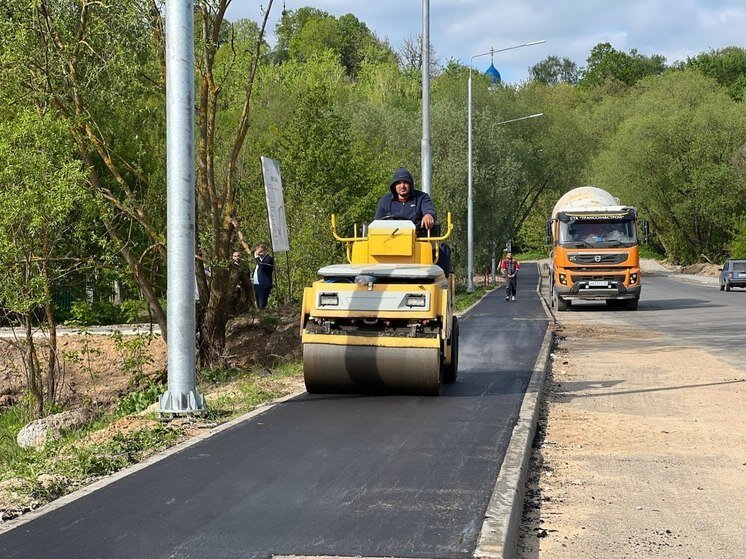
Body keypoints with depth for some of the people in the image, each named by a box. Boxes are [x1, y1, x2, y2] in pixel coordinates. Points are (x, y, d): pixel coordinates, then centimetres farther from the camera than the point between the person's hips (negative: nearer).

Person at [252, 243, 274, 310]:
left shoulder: (269, 258, -9)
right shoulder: (260, 258, 20)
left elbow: (262, 267, -26)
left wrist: (256, 256, -21)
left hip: (264, 285, -9)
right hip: (257, 284, 9)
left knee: (262, 305, -12)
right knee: (258, 305, 10)